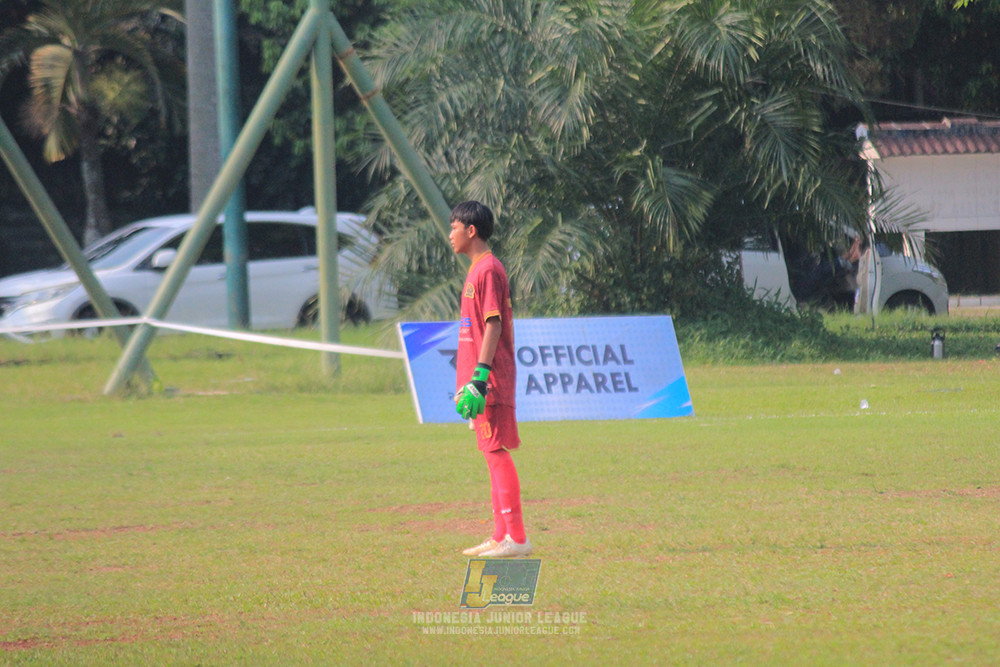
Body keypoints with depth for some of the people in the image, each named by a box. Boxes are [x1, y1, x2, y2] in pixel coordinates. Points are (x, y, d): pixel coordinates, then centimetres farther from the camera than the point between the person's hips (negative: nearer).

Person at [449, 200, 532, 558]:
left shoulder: (488, 270, -12)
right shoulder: (478, 270, 18)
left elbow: (493, 327, -19)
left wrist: (479, 378, -23)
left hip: (491, 379, -10)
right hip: (481, 379, 10)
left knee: (496, 452, -10)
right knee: (492, 453, 11)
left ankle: (516, 538, -10)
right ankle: (500, 536, 15)